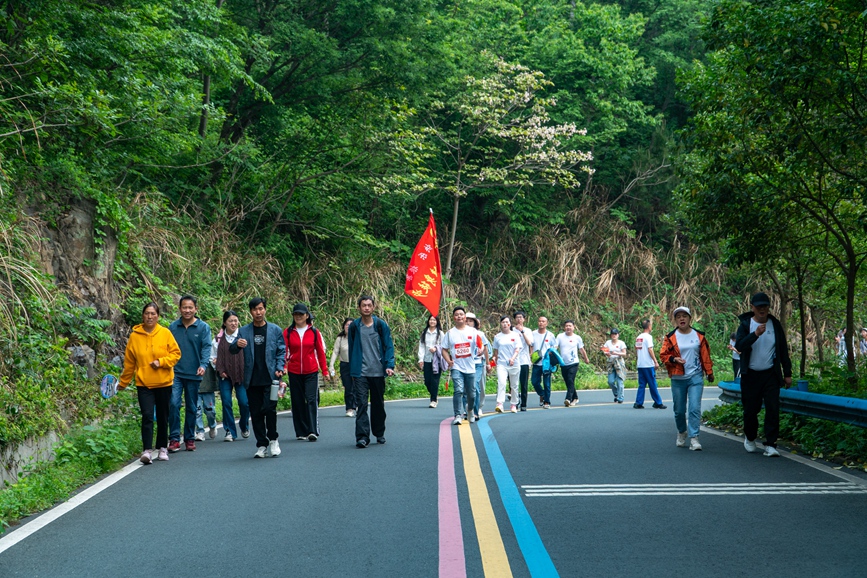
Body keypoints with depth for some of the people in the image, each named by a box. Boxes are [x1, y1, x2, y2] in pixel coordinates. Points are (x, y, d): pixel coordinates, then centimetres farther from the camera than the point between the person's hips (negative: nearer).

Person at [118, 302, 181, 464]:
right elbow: (129, 362, 7)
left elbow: (176, 353, 1)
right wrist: (123, 383, 11)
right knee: (147, 416, -12)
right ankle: (147, 451, -13)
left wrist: (161, 361, -15)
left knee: (163, 417, 10)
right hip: (144, 384, -1)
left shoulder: (165, 333, -1)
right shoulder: (135, 336, 0)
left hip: (164, 383, 1)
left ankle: (163, 448, 24)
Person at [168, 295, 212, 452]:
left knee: (191, 408, 9)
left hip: (193, 374, 0)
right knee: (174, 404, -13)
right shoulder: (173, 327, 5)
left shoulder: (203, 327, 0)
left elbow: (206, 347, -9)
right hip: (175, 373, 0)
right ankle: (174, 438, -7)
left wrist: (203, 365, -24)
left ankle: (190, 439, 20)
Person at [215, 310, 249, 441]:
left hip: (242, 375, -1)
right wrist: (219, 370, 1)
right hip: (225, 376, 2)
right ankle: (230, 432, 6)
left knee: (244, 402, -5)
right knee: (226, 403, -3)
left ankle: (244, 426, 21)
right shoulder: (219, 338, 6)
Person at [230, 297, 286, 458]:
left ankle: (273, 439, 8)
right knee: (256, 413, 4)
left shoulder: (275, 330, 6)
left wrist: (279, 369, -7)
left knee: (269, 408, -13)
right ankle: (261, 445, 14)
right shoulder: (244, 331, 8)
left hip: (270, 378, -2)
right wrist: (237, 345, -22)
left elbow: (281, 351, 9)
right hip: (252, 380, 2)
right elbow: (232, 351, 1)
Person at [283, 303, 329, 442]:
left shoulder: (314, 332, 2)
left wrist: (324, 370, 5)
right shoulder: (288, 332, 3)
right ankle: (301, 432, 15)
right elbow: (284, 351, -3)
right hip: (294, 372, 1)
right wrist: (283, 367, -19)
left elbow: (320, 352, 6)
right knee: (297, 402, 7)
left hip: (311, 372, -1)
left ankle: (313, 431, -12)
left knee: (311, 400, -10)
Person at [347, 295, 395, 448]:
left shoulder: (381, 325, 1)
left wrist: (389, 366, -11)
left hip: (378, 372, 1)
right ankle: (362, 437, -12)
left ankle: (379, 434, 27)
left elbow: (388, 346, 1)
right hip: (361, 373, -1)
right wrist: (352, 371, 10)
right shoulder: (354, 327, 3)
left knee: (378, 404, 12)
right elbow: (351, 349, 10)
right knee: (361, 404, -10)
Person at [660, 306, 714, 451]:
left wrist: (709, 372, 7)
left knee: (695, 408, -11)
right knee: (679, 410, 8)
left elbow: (705, 355, 8)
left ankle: (694, 438, -10)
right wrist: (674, 359, -17)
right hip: (678, 378, 0)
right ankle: (681, 433, 32)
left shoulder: (699, 336, 5)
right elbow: (663, 355, 2)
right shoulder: (671, 337, 1)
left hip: (696, 377, 0)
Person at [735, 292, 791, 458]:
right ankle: (750, 438, 31)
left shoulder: (775, 324, 5)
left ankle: (770, 444, -4)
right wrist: (755, 334, -31)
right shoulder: (745, 325, -1)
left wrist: (787, 373, 8)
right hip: (750, 375, -1)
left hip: (770, 374, 1)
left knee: (773, 408, -8)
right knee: (750, 409, 6)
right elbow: (739, 346, -17)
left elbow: (783, 350, 11)